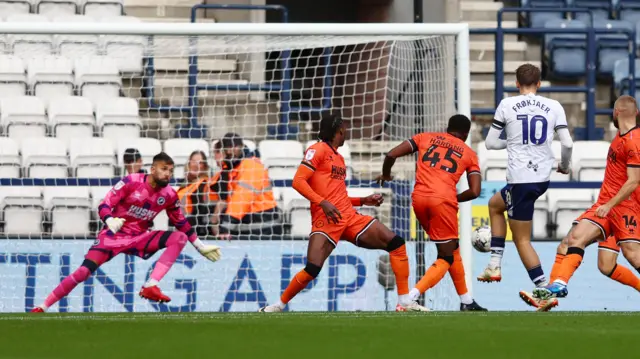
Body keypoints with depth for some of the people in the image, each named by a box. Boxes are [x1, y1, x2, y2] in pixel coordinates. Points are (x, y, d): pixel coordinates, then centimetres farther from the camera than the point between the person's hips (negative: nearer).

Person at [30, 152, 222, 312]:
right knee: (83, 272, -18)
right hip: (113, 234, -4)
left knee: (179, 238, -17)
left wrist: (200, 247, 14)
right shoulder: (131, 182, -16)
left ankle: (150, 287, -24)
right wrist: (110, 221, -37)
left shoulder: (169, 195, -3)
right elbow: (104, 206, -16)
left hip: (139, 238, 4)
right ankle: (42, 308, -6)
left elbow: (182, 224, 12)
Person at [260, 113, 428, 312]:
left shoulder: (339, 158, 24)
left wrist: (363, 201, 20)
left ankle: (404, 303, -2)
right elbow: (298, 181, -12)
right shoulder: (318, 150, -1)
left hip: (350, 217, 8)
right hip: (326, 219, -8)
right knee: (313, 269, -22)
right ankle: (279, 305, 1)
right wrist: (323, 203, -22)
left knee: (396, 243, -3)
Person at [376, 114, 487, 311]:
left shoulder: (426, 138, 19)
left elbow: (391, 155, 10)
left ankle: (467, 302, 25)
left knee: (452, 250, 22)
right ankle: (411, 297, -18)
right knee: (446, 257, 4)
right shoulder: (469, 153, 15)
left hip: (419, 198, 4)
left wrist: (386, 174, 29)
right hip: (443, 199, -4)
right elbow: (474, 191, 4)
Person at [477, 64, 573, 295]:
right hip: (543, 178, 5)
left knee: (522, 239, 5)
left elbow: (490, 143, 1)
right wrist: (564, 166, 16)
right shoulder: (554, 107, 2)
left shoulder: (507, 105, -3)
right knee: (495, 204, 29)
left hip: (520, 179, -5)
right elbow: (567, 143, -4)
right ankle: (495, 265, 24)